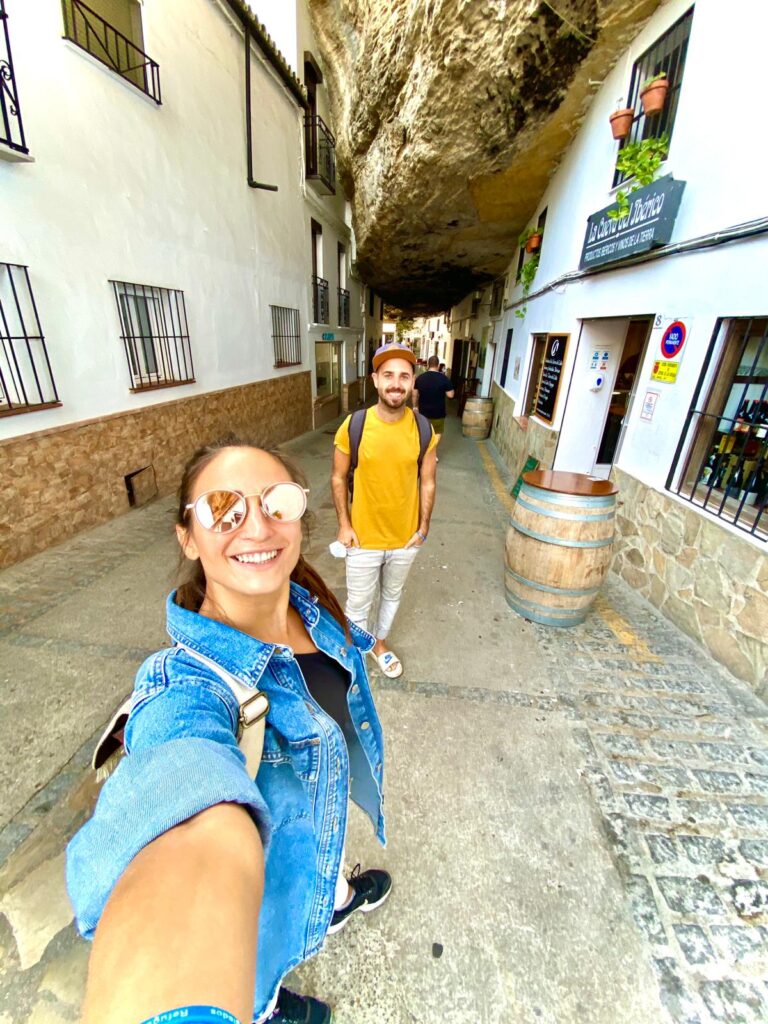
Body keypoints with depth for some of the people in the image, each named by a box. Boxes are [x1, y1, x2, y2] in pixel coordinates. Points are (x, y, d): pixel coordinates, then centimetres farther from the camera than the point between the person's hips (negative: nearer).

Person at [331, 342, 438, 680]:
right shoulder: (353, 426, -15)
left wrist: (423, 526, 0)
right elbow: (338, 478, -5)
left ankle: (380, 642, 51)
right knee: (358, 603, 14)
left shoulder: (423, 430, -10)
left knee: (392, 595, 24)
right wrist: (344, 525, -7)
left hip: (406, 537, 2)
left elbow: (427, 482, 0)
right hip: (364, 537, -2)